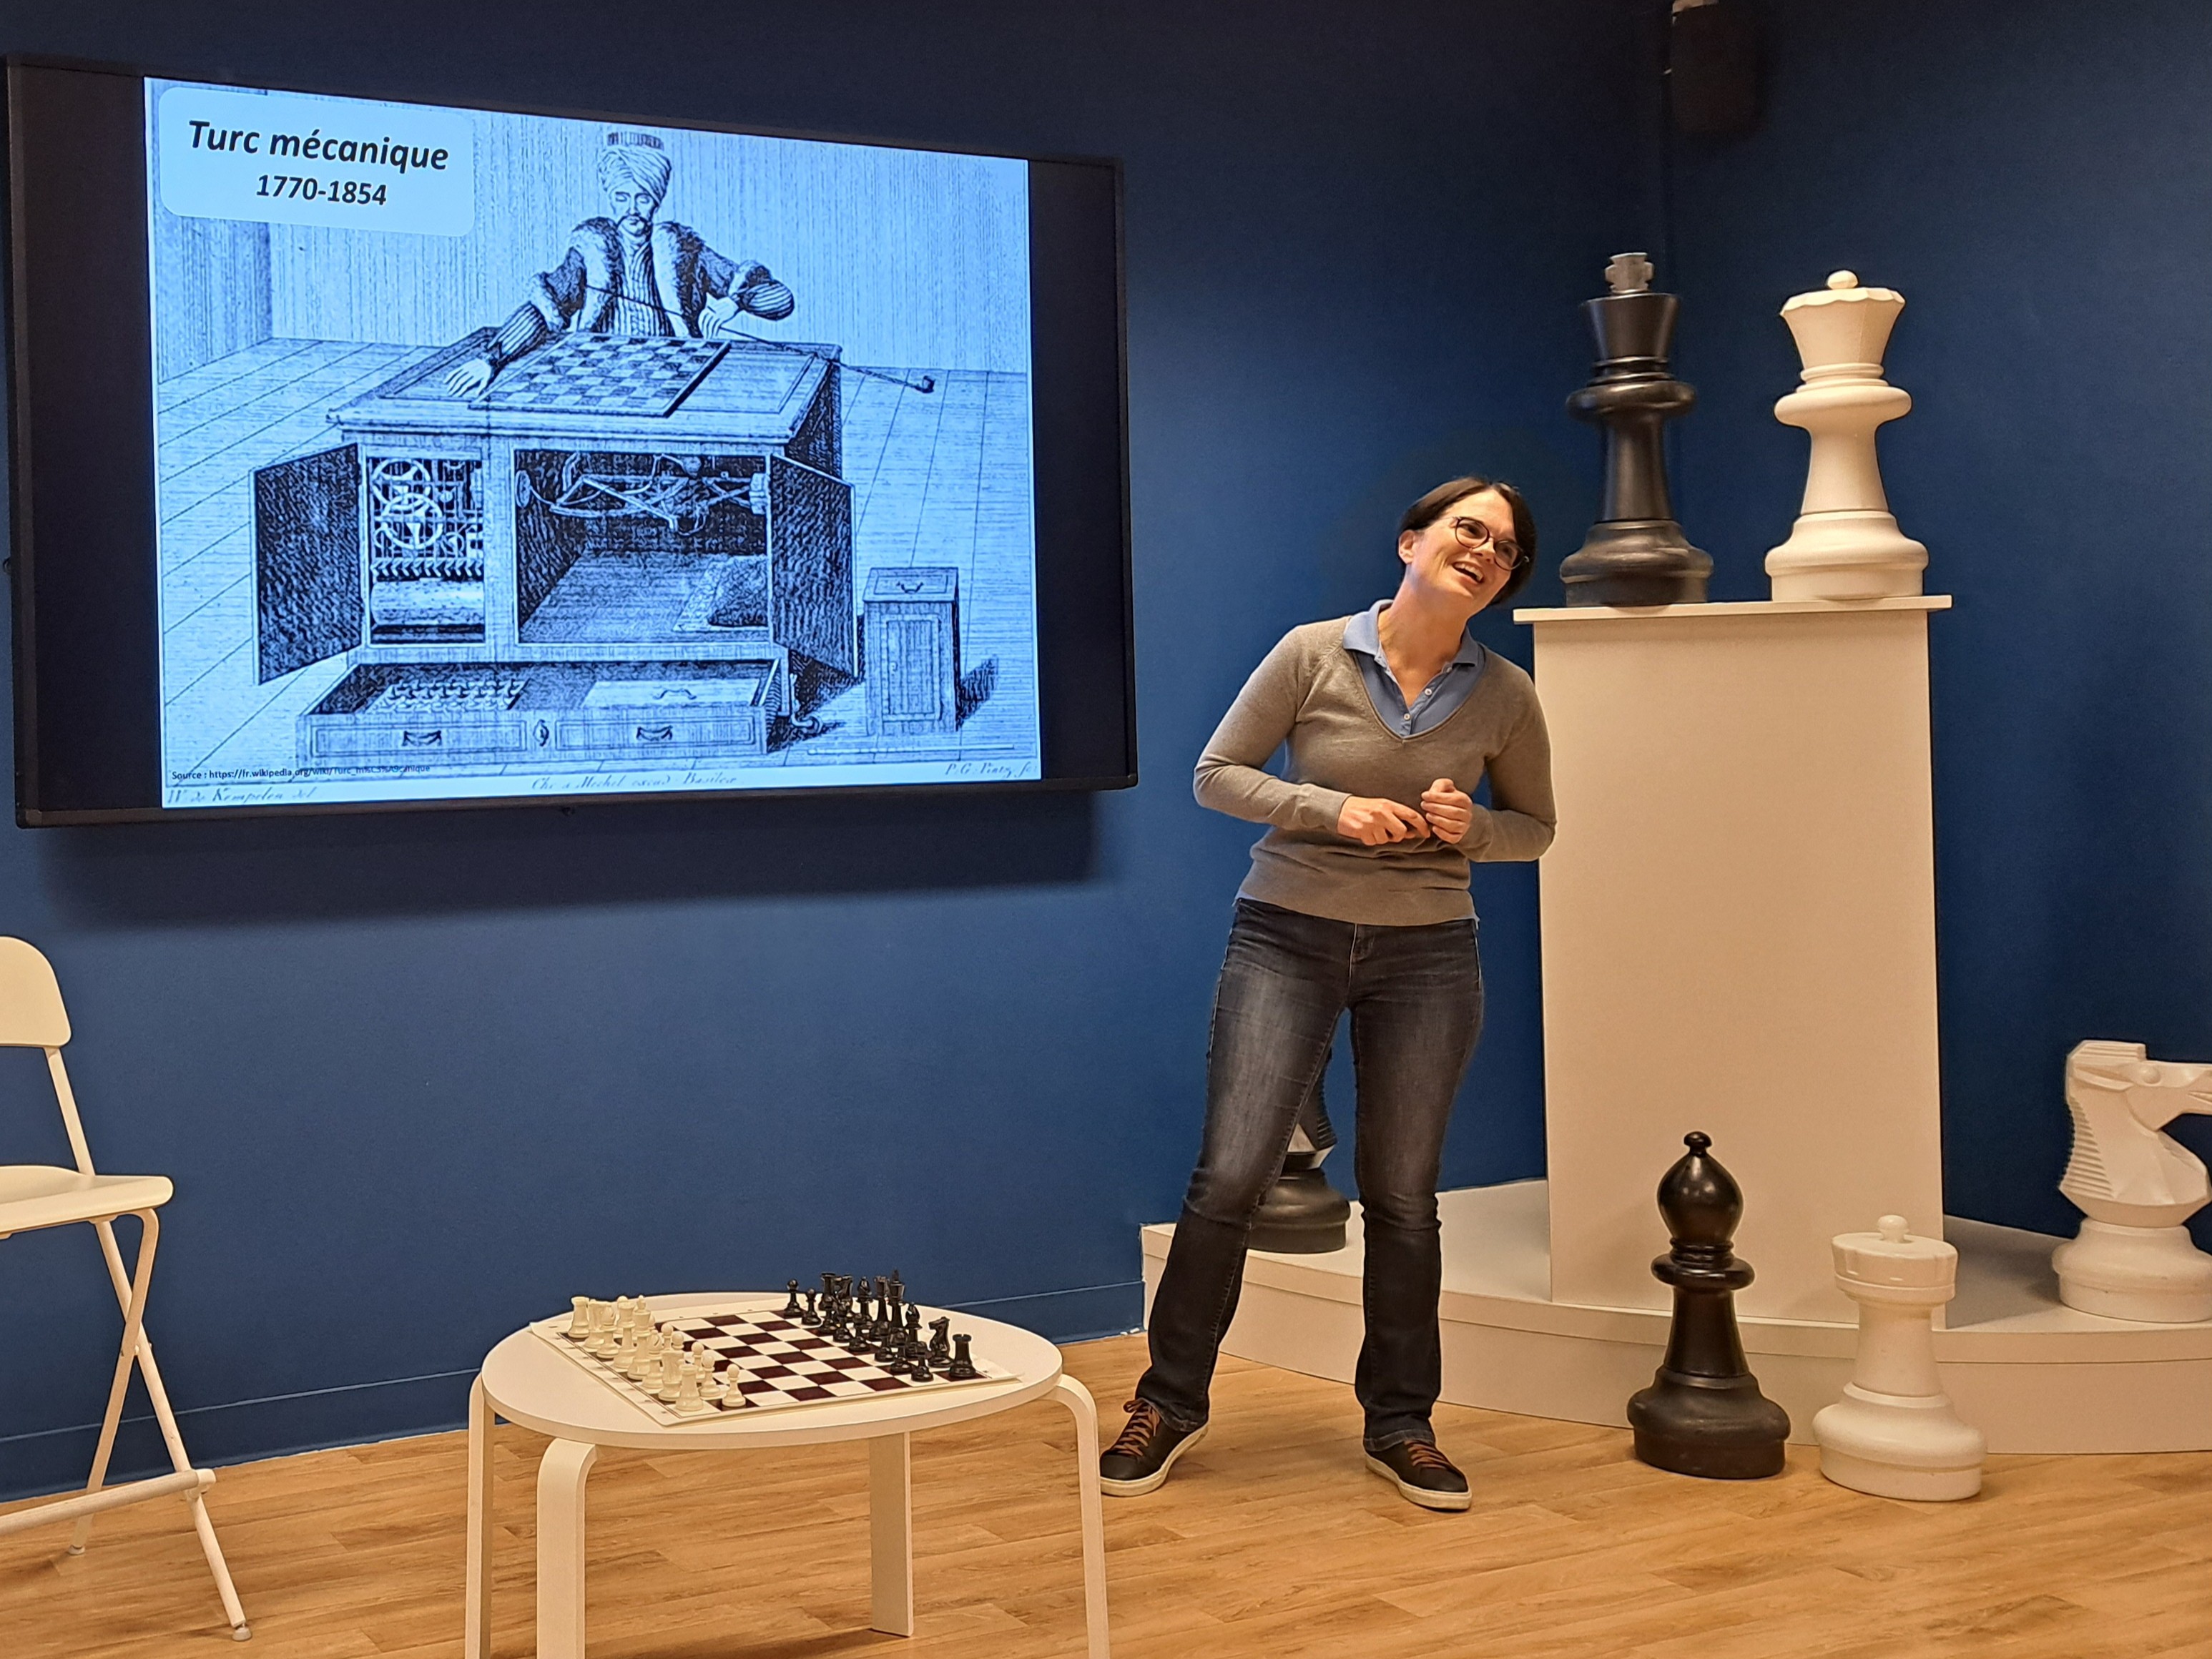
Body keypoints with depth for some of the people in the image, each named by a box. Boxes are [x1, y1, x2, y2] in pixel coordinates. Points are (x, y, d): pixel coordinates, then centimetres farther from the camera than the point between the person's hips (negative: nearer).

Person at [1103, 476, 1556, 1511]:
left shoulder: (1505, 696, 0)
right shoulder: (1313, 656, -7)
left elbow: (1536, 826, 11)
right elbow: (1216, 775, -2)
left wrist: (1471, 826, -11)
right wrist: (1333, 810, -17)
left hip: (1425, 957, 2)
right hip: (1287, 938, -2)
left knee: (1403, 1197, 9)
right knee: (1229, 1178, -4)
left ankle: (1400, 1426, 24)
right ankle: (1170, 1404, 14)